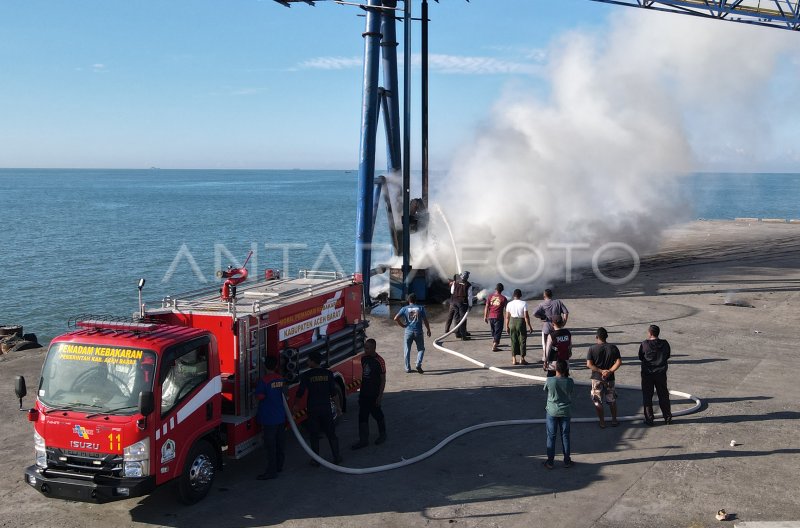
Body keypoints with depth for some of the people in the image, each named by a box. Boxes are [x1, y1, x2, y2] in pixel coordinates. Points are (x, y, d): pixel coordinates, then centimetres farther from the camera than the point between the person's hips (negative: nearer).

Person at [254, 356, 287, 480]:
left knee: (270, 446, -3)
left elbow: (259, 397, -12)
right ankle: (279, 466, 27)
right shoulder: (281, 379, 3)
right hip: (281, 417, 7)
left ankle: (271, 471, -1)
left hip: (269, 418, -7)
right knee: (280, 444, 16)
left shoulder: (263, 381, -18)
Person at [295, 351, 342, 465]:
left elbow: (300, 392, -5)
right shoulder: (328, 373, -1)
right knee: (331, 433, 13)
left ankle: (316, 460, 12)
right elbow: (333, 392, 1)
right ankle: (336, 457, 16)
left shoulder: (306, 375, -8)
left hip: (312, 408, -2)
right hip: (326, 408, 2)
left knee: (314, 435, 9)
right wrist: (337, 406, 10)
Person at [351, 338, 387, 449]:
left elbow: (383, 379, -14)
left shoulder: (379, 361, -17)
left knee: (377, 415, 11)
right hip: (364, 393, 6)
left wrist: (380, 395, -16)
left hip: (374, 394, -6)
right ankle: (363, 440, 13)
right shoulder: (364, 358, 3)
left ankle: (382, 435, 32)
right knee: (362, 417, 6)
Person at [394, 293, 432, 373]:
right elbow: (425, 320, 1)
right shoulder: (421, 308, 0)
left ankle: (407, 368, 13)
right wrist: (428, 330, 12)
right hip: (418, 332, 0)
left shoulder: (404, 309, 0)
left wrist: (402, 325, 4)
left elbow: (396, 318, -8)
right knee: (421, 349, 13)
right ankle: (418, 364, -7)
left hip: (408, 331, 0)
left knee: (407, 350, 12)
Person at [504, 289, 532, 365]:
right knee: (522, 341, 7)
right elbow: (526, 316, -13)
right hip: (521, 322, -3)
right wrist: (529, 326, -5)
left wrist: (507, 326, 11)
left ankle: (514, 359, 12)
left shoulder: (509, 304, -1)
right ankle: (522, 359, 11)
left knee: (513, 341, 10)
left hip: (512, 322, 3)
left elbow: (507, 317, 2)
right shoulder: (524, 304, -11)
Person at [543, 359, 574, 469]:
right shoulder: (569, 381, -14)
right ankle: (567, 460, 21)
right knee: (565, 436, 13)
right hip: (565, 412, 2)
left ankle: (550, 461, 13)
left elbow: (545, 390, 0)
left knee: (551, 436, 8)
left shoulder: (550, 380, -18)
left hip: (552, 412, -1)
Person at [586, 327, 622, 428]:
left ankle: (602, 422, 14)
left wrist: (601, 371, -14)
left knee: (598, 402, 10)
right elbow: (619, 362, -10)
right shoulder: (613, 348, -4)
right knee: (612, 401, 19)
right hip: (609, 379, 2)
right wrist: (609, 371, -14)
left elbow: (589, 364, -15)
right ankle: (614, 420, 25)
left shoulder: (592, 348, -10)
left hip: (597, 378, -2)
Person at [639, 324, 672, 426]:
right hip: (661, 373, 3)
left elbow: (640, 357, -3)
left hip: (647, 373, -3)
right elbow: (667, 356, 6)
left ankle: (649, 419, 10)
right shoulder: (665, 344, -6)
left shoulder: (644, 344, -14)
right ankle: (668, 418, 20)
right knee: (663, 396, 14)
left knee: (647, 397, 8)